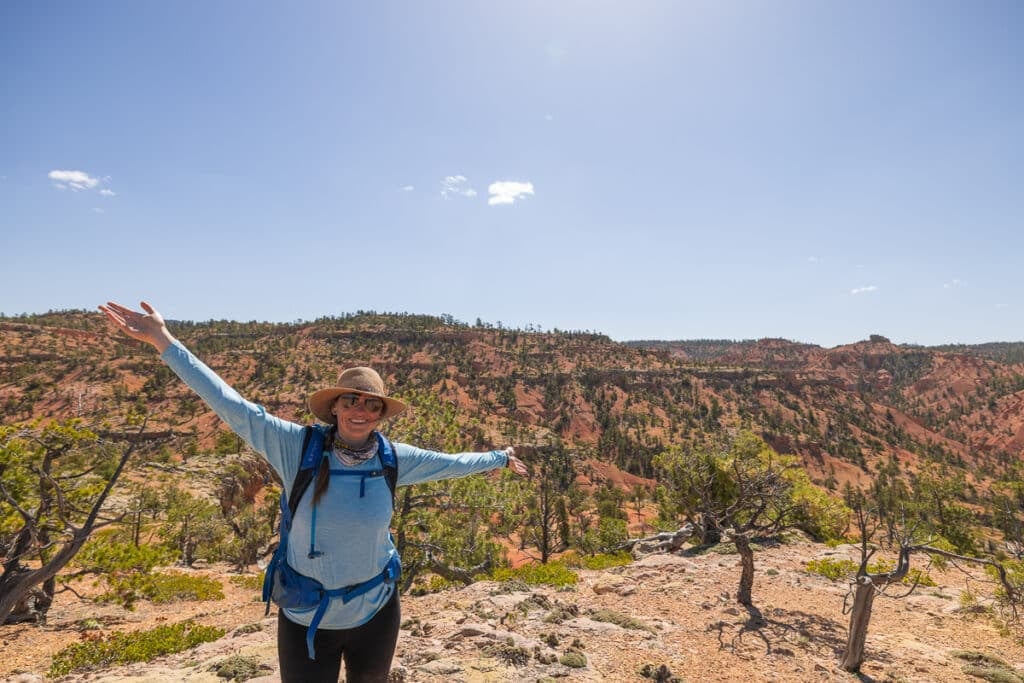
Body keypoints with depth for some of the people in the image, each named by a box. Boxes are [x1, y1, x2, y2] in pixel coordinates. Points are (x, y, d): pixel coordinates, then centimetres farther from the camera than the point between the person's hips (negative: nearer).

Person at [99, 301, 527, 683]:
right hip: (307, 617, -2)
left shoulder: (393, 459, -13)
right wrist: (163, 341, -25)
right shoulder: (298, 448, -19)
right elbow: (231, 406, -22)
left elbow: (450, 463, 2)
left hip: (375, 612, 2)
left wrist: (499, 458, 14)